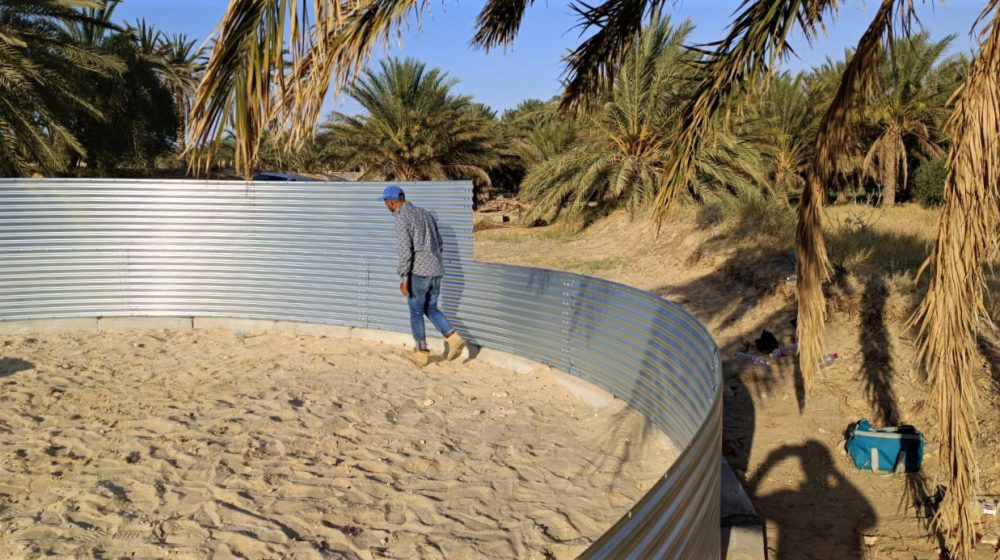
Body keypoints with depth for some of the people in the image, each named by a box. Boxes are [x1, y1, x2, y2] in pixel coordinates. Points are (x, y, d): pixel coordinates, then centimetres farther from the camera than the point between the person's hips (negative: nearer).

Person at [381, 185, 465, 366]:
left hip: (419, 272, -7)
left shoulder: (402, 219, -11)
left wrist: (404, 278, -16)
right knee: (431, 309, 19)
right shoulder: (424, 213, 15)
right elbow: (439, 242, 20)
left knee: (416, 313, 9)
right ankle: (453, 339, 3)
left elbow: (405, 250, -19)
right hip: (436, 271, 7)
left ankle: (422, 353, 16)